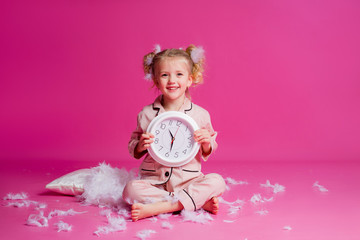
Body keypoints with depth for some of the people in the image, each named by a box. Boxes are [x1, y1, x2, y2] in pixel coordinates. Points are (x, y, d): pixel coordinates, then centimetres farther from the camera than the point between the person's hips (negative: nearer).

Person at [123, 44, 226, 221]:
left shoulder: (200, 114, 2)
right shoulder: (146, 114, 2)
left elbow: (207, 154, 11)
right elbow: (134, 152, 12)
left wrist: (206, 143, -11)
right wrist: (141, 146, -11)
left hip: (188, 180, 0)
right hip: (154, 181, 0)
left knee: (217, 182, -27)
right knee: (131, 189, -29)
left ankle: (155, 208, -29)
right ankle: (200, 202, -23)